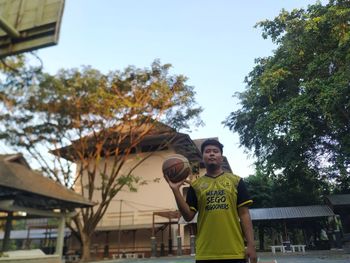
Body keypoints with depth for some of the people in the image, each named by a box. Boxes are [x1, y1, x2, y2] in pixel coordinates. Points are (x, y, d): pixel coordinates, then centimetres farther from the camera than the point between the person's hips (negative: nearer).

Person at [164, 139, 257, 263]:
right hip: (205, 253, 1)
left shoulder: (236, 181, 6)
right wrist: (176, 190, -8)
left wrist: (251, 245, -3)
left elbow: (244, 214, 4)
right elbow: (188, 216, 1)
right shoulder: (195, 185, 7)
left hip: (235, 252, 0)